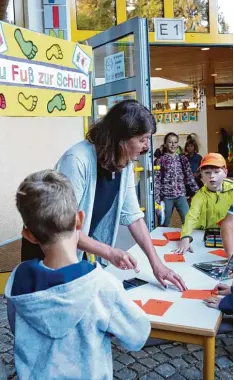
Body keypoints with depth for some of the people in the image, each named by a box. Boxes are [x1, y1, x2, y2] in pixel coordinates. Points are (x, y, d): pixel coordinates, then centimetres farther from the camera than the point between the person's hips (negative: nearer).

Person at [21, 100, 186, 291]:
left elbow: (133, 216, -6)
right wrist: (110, 253, -32)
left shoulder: (125, 163, -8)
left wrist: (156, 263, -10)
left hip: (79, 250, 7)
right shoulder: (77, 160, -31)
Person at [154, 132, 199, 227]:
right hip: (166, 196, -2)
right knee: (164, 225, 8)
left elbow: (190, 176, 7)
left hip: (181, 195, 2)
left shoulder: (182, 159, 8)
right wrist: (156, 199, -9)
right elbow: (156, 180, -3)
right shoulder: (161, 160, 1)